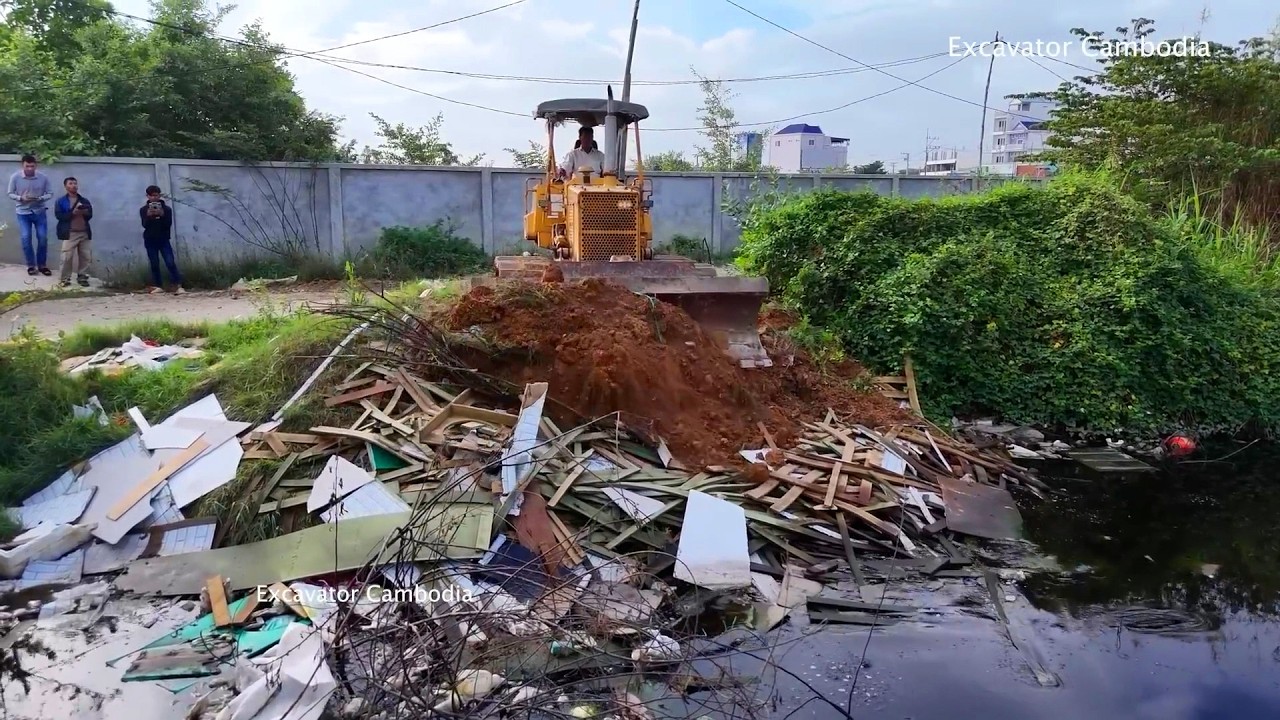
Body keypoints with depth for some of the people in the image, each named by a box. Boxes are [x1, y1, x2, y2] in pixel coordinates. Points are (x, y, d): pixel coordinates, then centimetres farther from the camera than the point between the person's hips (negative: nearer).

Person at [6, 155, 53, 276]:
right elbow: (10, 194, -1)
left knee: (43, 238, 0)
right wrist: (21, 198, -21)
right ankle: (31, 265, 10)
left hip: (40, 212, 0)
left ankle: (42, 265, 15)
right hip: (23, 213, 0)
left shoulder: (43, 177, -9)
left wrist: (40, 199, -22)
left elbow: (50, 193, -3)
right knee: (26, 239, -3)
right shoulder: (15, 177, -9)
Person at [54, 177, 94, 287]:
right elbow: (59, 216, -7)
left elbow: (90, 215, 11)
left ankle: (82, 277, 12)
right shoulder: (61, 201, 3)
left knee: (85, 257, 3)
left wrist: (85, 213, -11)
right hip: (70, 233, -4)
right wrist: (73, 213, -18)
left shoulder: (85, 201, 15)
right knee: (67, 257, -9)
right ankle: (64, 279, -3)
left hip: (84, 233, 4)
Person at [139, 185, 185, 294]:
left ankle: (178, 286, -15)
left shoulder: (166, 209, 1)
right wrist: (149, 215, -24)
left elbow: (168, 224, -7)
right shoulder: (143, 210, 4)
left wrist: (162, 215, -23)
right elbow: (145, 225, -6)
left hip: (164, 240, -1)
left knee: (170, 263, -11)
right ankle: (158, 286, 9)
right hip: (150, 241, 1)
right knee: (154, 264, 3)